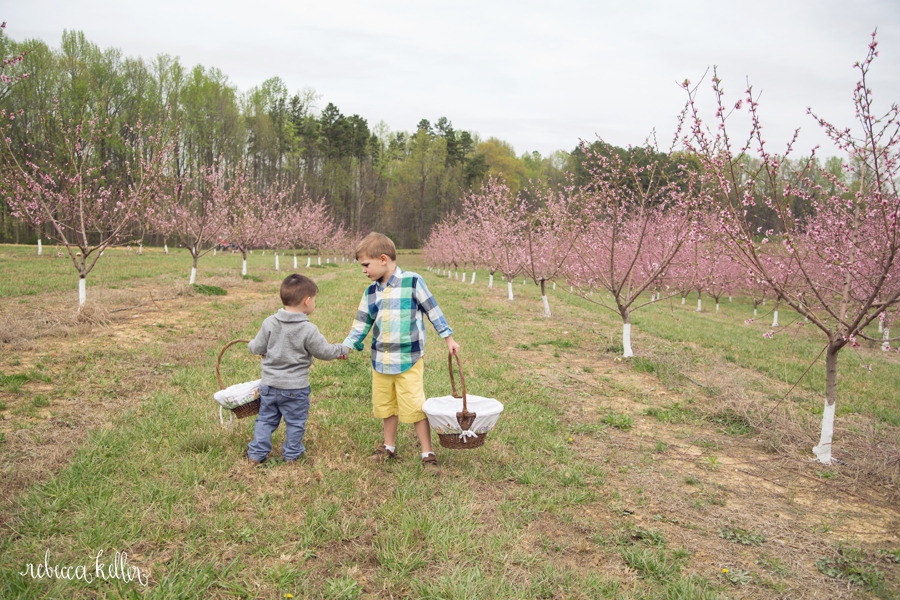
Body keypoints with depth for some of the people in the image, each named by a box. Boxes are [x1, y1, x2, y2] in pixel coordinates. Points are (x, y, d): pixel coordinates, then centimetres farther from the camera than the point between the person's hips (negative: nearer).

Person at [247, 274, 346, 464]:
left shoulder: (269, 323, -6)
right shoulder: (309, 329, -17)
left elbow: (257, 348, 1)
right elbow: (324, 351, -9)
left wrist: (252, 344, 24)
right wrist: (340, 350, 10)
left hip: (269, 384, 4)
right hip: (295, 388, -3)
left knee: (265, 420, 17)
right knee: (295, 422, 14)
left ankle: (256, 454, 21)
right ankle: (291, 455, 23)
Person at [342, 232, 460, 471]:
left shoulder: (413, 282, -11)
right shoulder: (371, 292, 4)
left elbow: (432, 310, -3)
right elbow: (361, 324, 9)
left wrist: (448, 338, -1)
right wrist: (346, 346, -2)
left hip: (409, 360, -5)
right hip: (381, 360, 5)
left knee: (415, 406, -2)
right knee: (386, 406, 16)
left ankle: (428, 454, 11)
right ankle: (389, 446, 33)